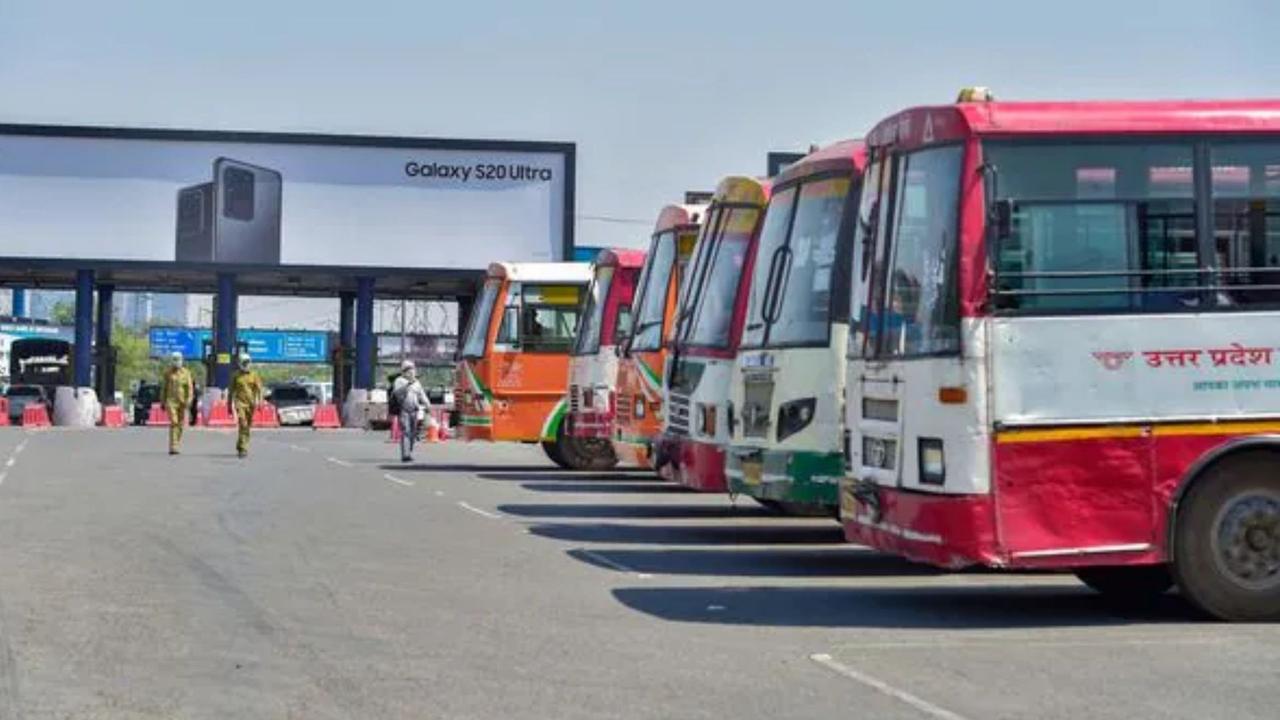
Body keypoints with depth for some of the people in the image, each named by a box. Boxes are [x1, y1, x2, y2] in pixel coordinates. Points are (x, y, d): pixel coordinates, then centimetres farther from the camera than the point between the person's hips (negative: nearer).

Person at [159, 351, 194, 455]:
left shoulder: (186, 372, 2)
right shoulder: (167, 372, 3)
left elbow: (190, 387, -4)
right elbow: (164, 387, 8)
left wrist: (189, 400, -17)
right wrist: (162, 402, 7)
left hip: (182, 402, 2)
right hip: (171, 401, -2)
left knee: (180, 424, 8)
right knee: (173, 423, -16)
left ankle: (175, 445, 23)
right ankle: (173, 448, -20)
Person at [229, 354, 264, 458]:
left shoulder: (254, 375, 6)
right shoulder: (236, 376, 5)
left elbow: (258, 389, -2)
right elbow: (232, 391, 11)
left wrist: (259, 401, -16)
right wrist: (230, 405, 11)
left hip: (250, 403, 2)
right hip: (240, 402, -2)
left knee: (247, 426, 10)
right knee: (242, 425, -17)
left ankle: (241, 447, 26)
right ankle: (243, 449, -20)